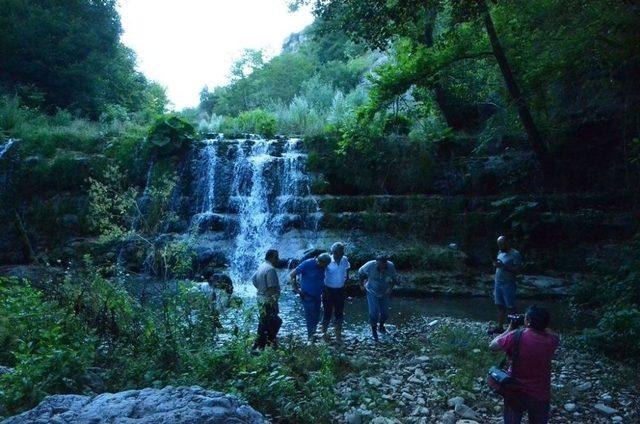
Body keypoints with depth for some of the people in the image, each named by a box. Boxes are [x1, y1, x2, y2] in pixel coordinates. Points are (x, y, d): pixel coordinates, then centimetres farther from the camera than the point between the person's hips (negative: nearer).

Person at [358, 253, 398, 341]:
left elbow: (394, 279, -5)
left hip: (384, 293, 2)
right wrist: (362, 285, -2)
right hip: (372, 292, -2)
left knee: (385, 313, 5)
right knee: (373, 313, -8)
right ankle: (374, 330, 19)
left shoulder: (391, 266, -23)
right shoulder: (370, 265, -27)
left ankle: (381, 326, 37)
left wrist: (390, 288, -19)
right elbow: (360, 272, -6)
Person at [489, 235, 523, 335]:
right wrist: (496, 264, 3)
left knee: (510, 308, -1)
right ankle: (500, 327, 17)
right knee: (500, 306, 11)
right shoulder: (500, 253, 13)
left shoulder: (515, 254, -10)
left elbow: (517, 271, -17)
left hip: (508, 285, -7)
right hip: (498, 283, 7)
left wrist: (504, 266, -24)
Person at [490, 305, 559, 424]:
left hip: (515, 392, -1)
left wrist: (509, 330, -2)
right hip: (540, 395, 1)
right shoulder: (552, 340, -14)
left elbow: (492, 346, -9)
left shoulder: (516, 336, -22)